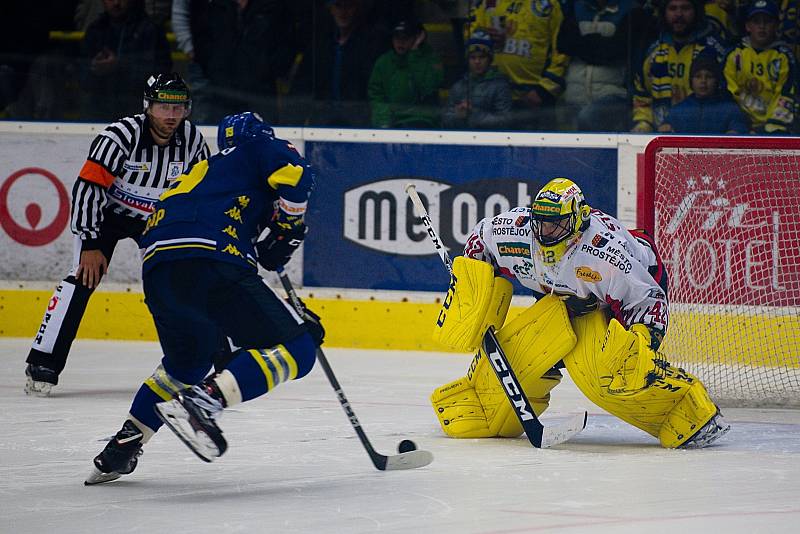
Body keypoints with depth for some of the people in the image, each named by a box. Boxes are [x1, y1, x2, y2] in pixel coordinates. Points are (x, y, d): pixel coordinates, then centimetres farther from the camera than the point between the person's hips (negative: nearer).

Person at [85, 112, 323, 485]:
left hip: (156, 271, 7)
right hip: (210, 261, -7)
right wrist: (287, 227, 16)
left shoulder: (203, 171, 39)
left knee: (186, 363, 32)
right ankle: (204, 401, -22)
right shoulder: (257, 146, 20)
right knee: (297, 348, -4)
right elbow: (295, 176, 0)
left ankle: (122, 446, 24)